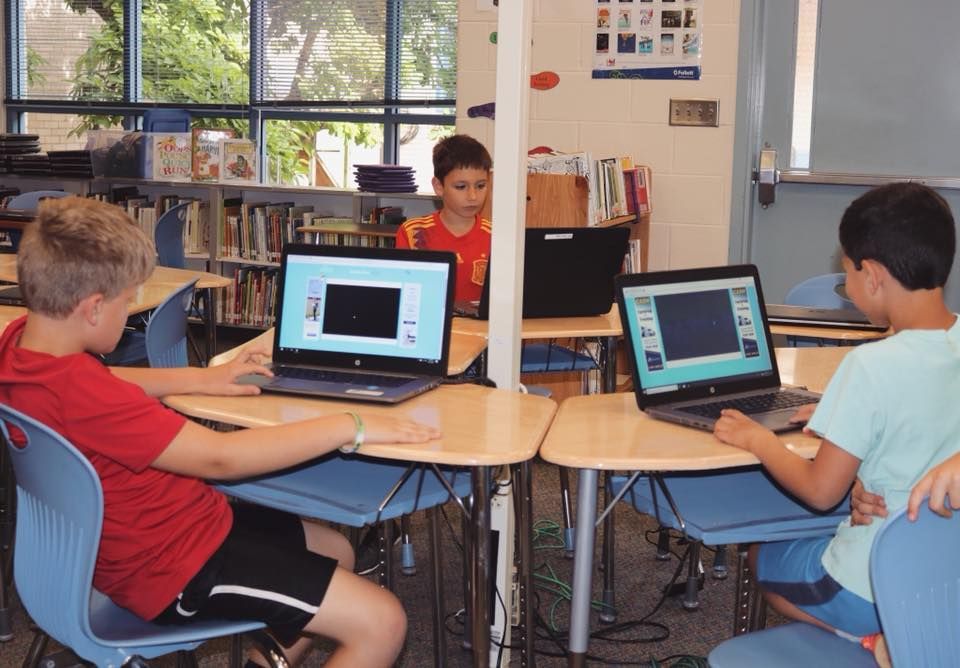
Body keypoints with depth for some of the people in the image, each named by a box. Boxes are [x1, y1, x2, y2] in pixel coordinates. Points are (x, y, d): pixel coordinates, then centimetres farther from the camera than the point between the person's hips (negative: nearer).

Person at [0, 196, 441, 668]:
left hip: (141, 538, 10)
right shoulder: (80, 394, -33)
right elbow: (220, 457, -31)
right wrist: (349, 427, -27)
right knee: (381, 623, -11)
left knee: (335, 551, 23)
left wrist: (200, 379, 16)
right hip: (174, 568, -10)